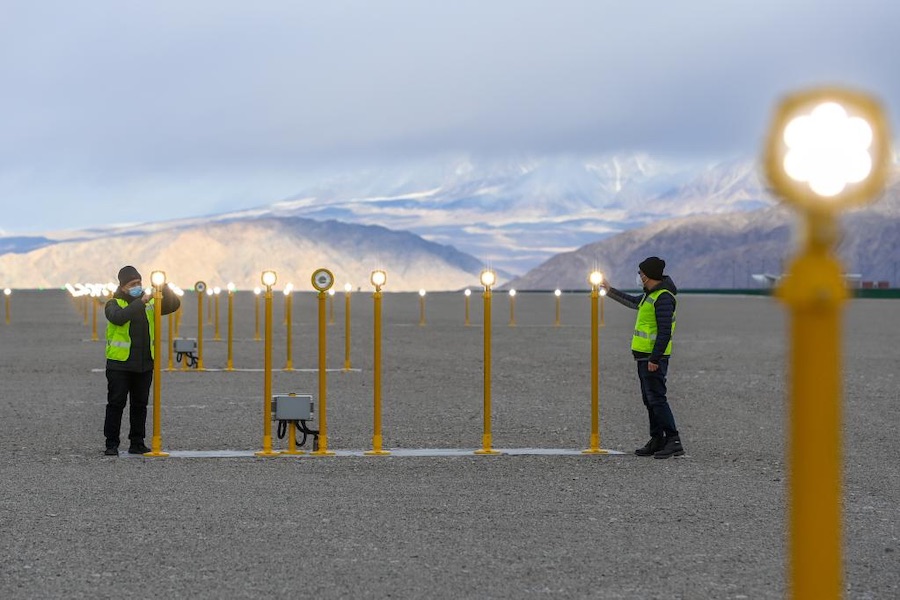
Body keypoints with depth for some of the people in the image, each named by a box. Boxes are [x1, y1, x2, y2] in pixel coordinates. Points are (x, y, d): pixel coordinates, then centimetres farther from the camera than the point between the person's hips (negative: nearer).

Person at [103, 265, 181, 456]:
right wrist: (140, 302, -30)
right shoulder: (114, 304, -3)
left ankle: (137, 443, 16)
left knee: (140, 405, 9)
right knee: (116, 404, -3)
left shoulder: (150, 303, 11)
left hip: (144, 364, 4)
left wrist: (164, 288, -12)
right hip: (119, 364, -4)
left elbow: (173, 305, 4)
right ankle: (111, 444, 2)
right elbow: (118, 317, -25)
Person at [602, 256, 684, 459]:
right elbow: (633, 302, 37)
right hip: (644, 356, 10)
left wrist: (655, 359, -25)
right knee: (649, 399, 12)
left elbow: (665, 332, -23)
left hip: (653, 358, -10)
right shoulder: (650, 294, 15)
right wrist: (610, 291, 43)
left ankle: (674, 442, -14)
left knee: (657, 399, -13)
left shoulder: (663, 298, -18)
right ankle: (657, 441, 15)